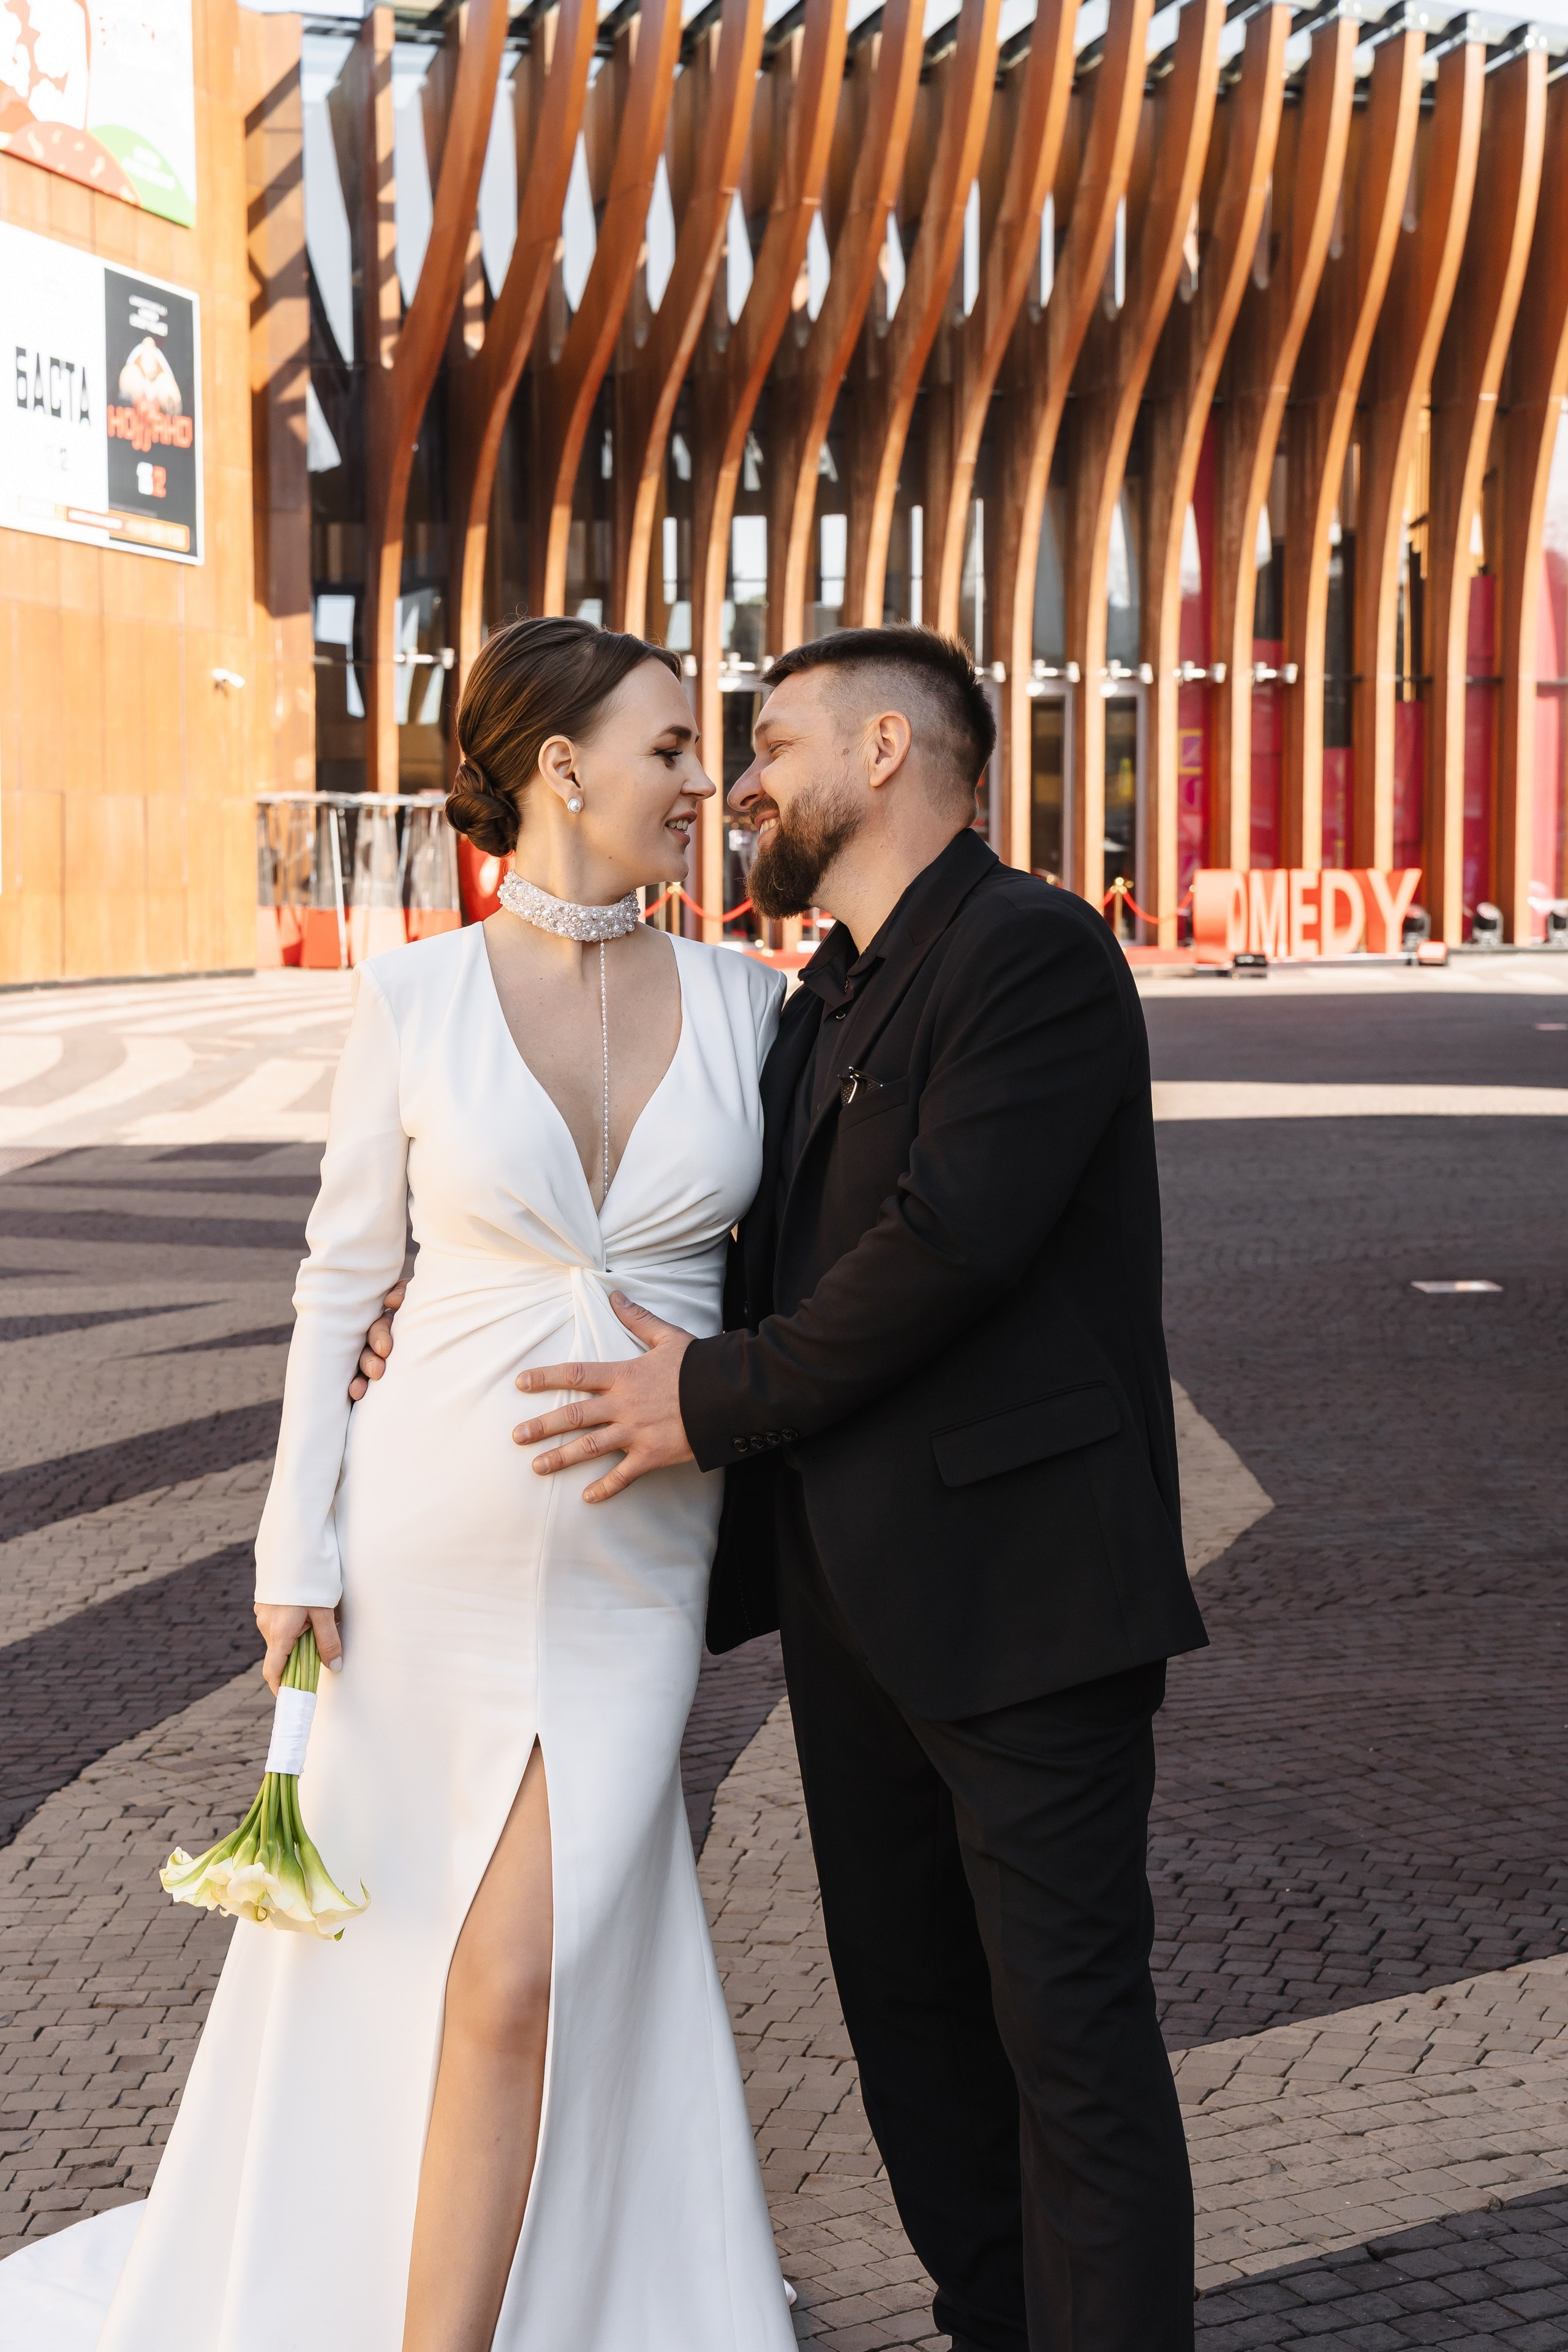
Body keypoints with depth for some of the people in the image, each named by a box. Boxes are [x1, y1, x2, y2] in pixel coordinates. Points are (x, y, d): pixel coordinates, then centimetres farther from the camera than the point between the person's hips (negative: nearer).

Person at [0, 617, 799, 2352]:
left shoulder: (738, 999, 0)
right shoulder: (414, 999, -5)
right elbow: (343, 1277, 1)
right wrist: (298, 1544, -2)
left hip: (635, 1553, 0)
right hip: (438, 1535, 0)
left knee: (516, 1968, -7)